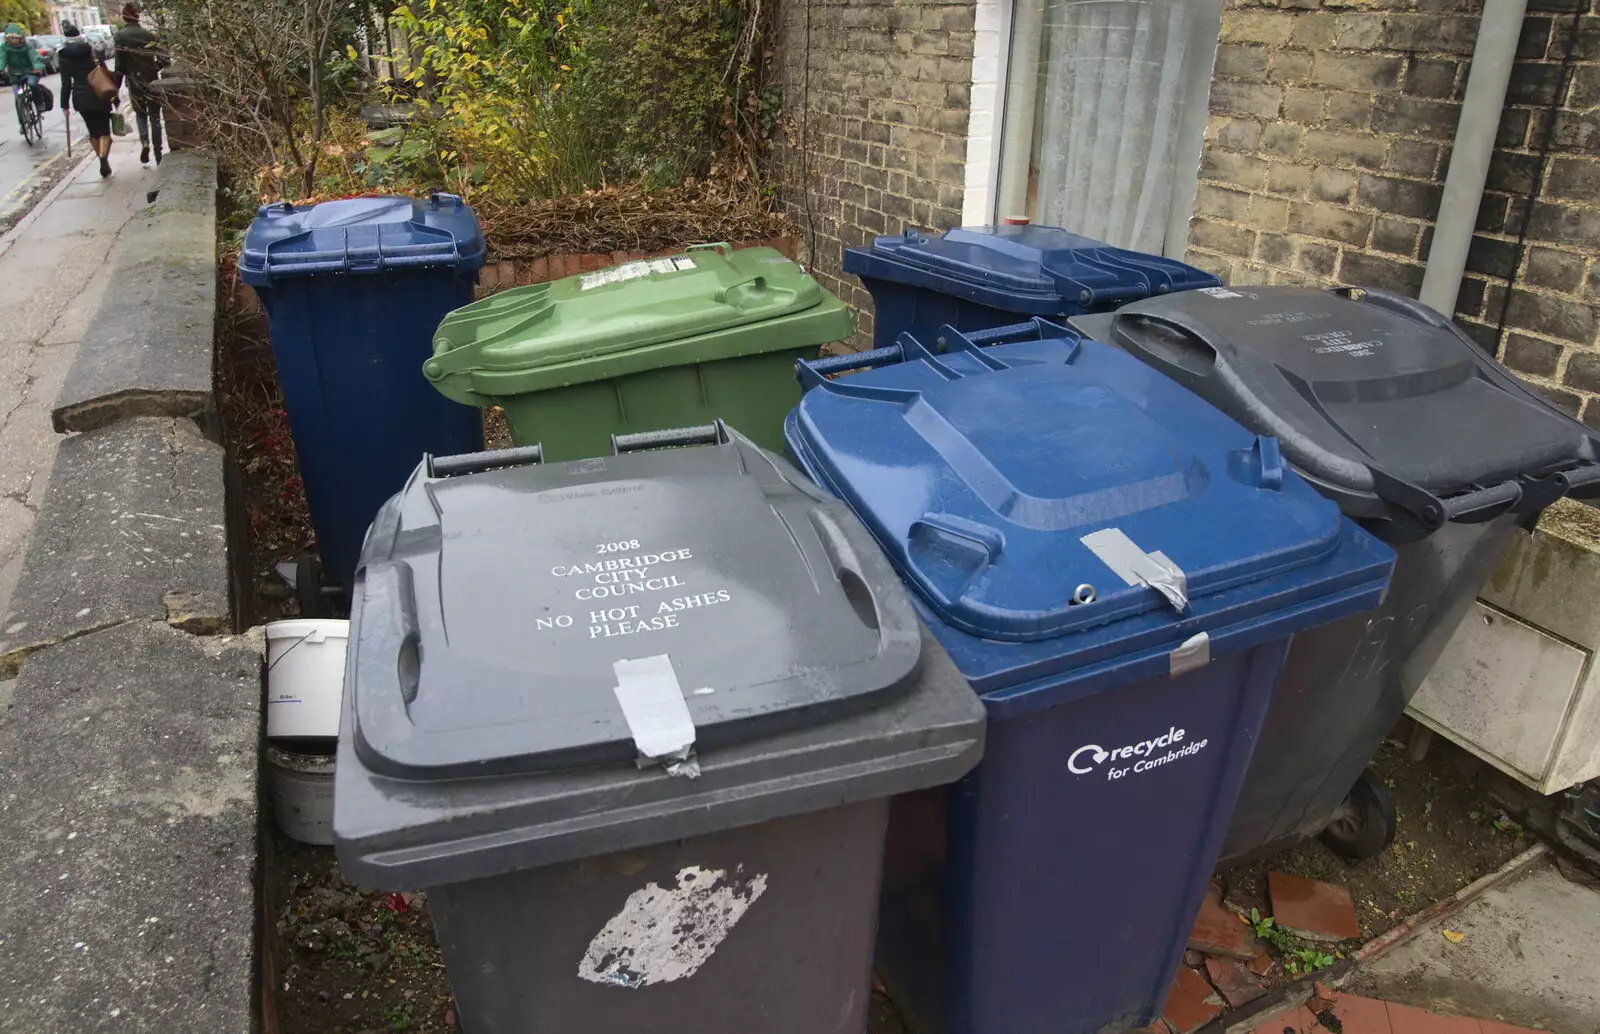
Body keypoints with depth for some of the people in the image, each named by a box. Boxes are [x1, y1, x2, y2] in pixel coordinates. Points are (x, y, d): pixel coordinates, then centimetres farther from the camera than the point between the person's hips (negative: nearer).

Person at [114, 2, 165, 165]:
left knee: (140, 114, 19)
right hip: (152, 82, 0)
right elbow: (164, 59, -5)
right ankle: (158, 154, 5)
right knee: (154, 117, 8)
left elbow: (119, 66, -9)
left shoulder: (120, 36, -7)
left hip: (134, 83, 0)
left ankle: (144, 142, -4)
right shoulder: (149, 34, -4)